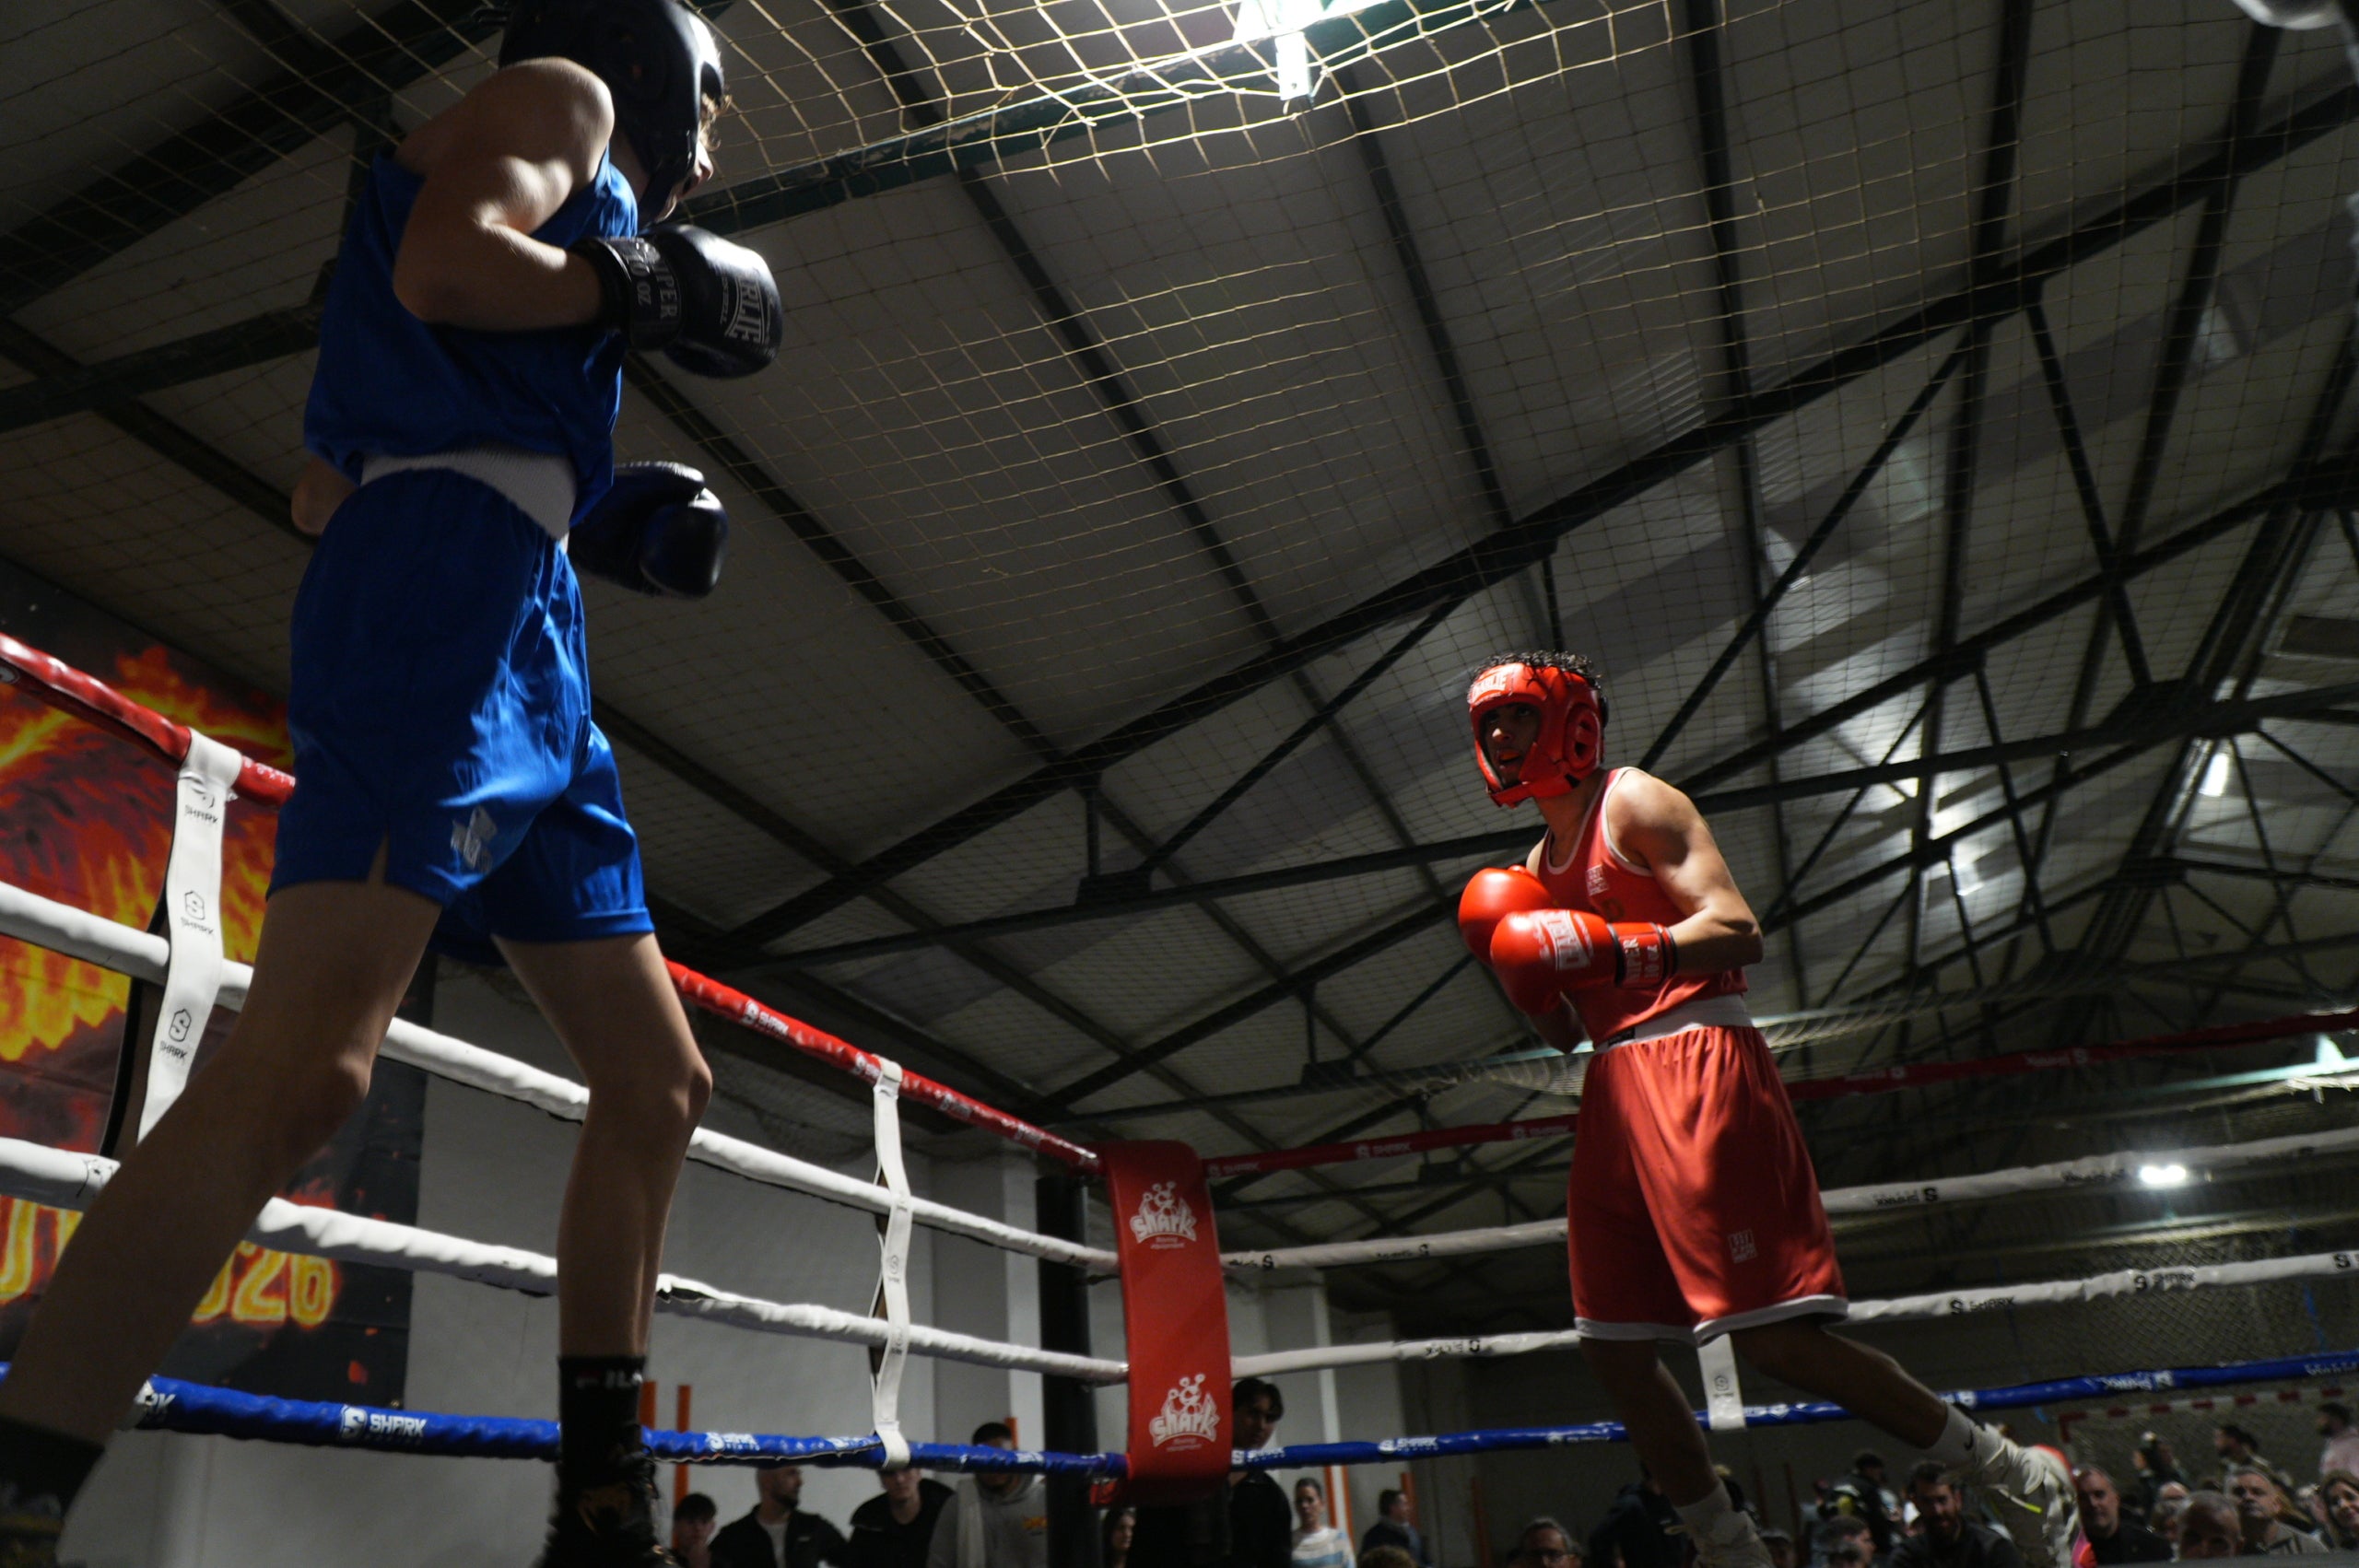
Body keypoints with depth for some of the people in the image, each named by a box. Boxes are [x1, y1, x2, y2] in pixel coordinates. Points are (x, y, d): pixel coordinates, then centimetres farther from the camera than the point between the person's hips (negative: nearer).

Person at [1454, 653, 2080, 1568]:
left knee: (1771, 1335, -12)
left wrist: (1609, 948, -25)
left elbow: (1739, 931, -14)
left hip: (1695, 1064, -8)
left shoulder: (1636, 805, -2)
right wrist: (1522, 964, 4)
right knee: (1612, 1348, 6)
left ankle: (2018, 1481, 4)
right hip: (1616, 1088, 9)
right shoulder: (1539, 864, 21)